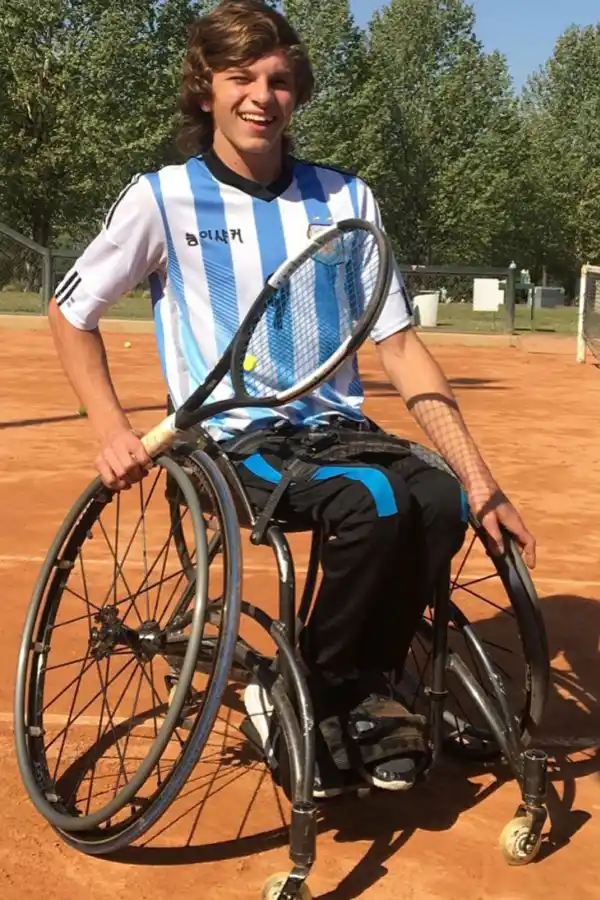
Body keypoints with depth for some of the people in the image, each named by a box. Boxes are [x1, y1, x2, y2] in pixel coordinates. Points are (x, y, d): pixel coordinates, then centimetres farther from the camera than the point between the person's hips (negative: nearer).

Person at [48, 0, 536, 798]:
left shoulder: (344, 198, 5)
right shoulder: (163, 198, -2)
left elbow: (400, 346, 0)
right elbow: (70, 311, 10)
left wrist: (481, 482, -9)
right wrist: (112, 430, -4)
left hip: (335, 429, 4)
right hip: (233, 440, -3)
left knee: (441, 501, -26)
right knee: (376, 506, -31)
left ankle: (363, 695, -2)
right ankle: (302, 701, -7)